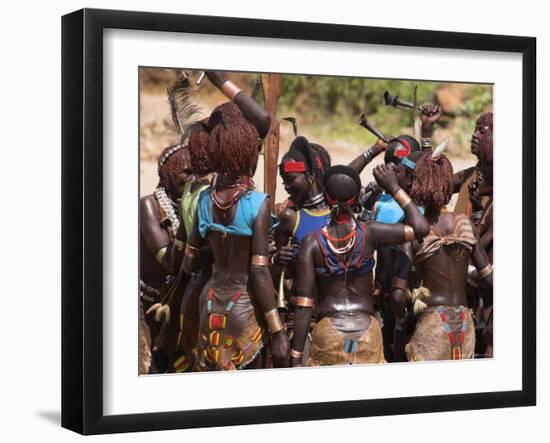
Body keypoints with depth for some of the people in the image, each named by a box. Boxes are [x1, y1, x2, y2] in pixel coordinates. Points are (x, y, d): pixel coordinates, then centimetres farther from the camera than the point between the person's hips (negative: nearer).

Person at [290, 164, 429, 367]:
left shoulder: (312, 242, -4)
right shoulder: (368, 233, -4)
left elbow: (304, 303, -6)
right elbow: (420, 227, 1)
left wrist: (296, 357, -3)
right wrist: (394, 188, 7)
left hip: (328, 331, -1)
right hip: (367, 329, 1)